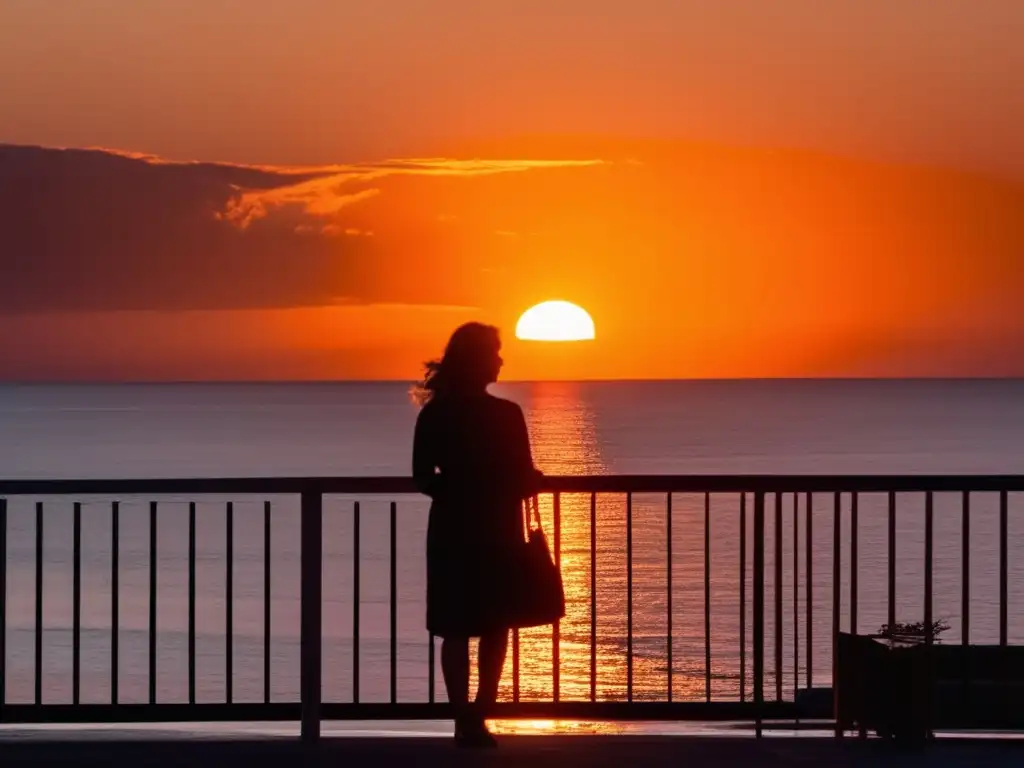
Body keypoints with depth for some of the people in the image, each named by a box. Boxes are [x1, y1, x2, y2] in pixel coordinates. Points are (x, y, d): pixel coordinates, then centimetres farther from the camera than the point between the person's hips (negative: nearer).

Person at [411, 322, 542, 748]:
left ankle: (465, 720, 3)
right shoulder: (506, 415, -12)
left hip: (451, 533, 2)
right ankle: (477, 719, 2)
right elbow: (525, 482, -10)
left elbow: (422, 479, -1)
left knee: (455, 630, 8)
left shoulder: (433, 414, -3)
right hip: (497, 536, -2)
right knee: (494, 628, 10)